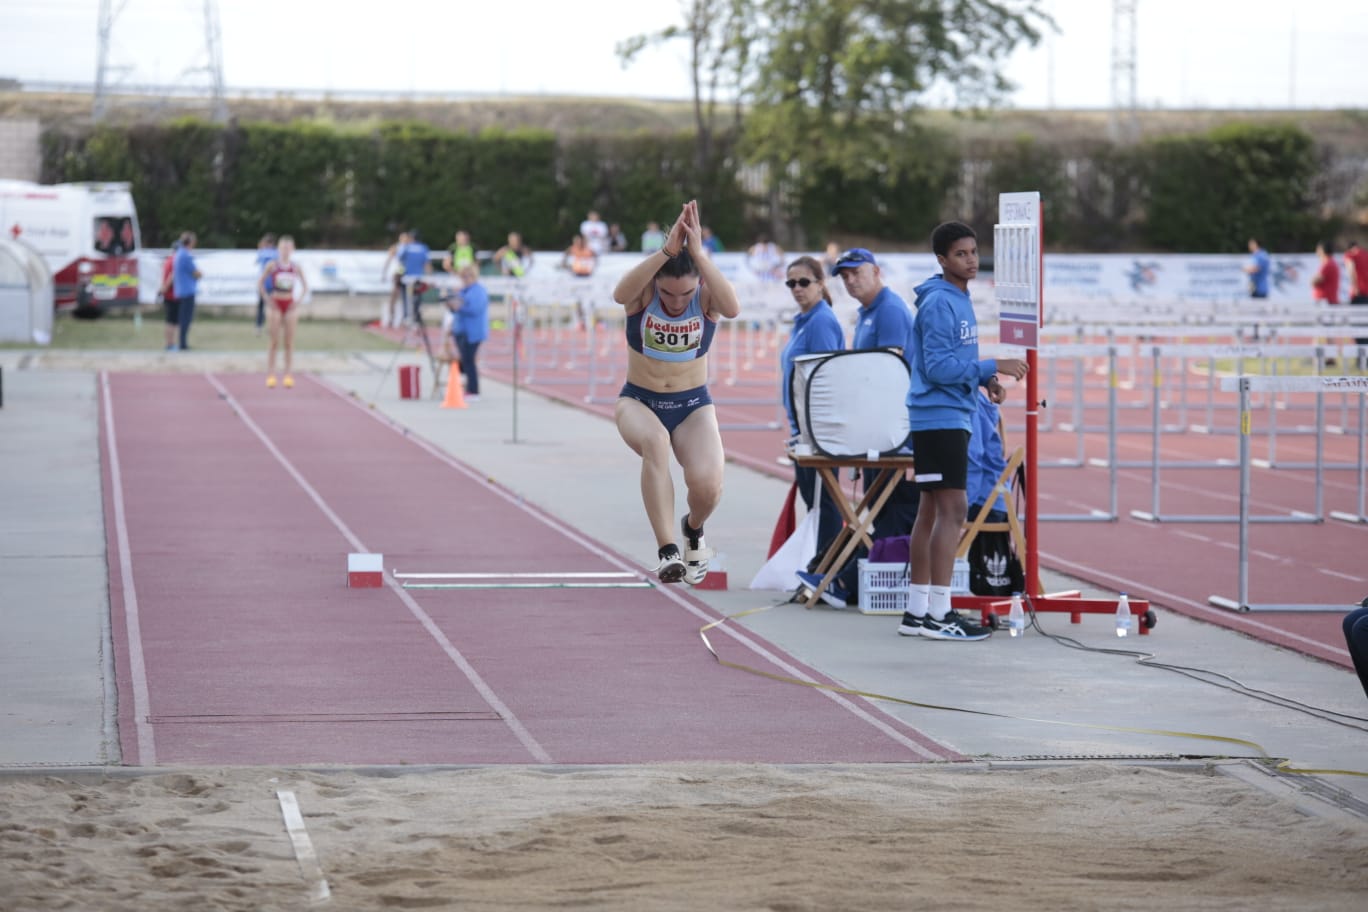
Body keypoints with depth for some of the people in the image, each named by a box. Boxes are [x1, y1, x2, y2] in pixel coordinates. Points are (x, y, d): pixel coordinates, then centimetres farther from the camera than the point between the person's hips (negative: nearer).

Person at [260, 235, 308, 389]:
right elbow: (260, 283, 1)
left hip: (290, 306, 2)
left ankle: (289, 375, 4)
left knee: (289, 343, 2)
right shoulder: (272, 265, -3)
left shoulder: (295, 267, 3)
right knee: (274, 342, -2)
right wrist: (267, 298, -7)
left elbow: (305, 286, 13)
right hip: (276, 305, -2)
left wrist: (299, 300, 1)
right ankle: (270, 375, 1)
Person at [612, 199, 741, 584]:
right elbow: (620, 294, -39)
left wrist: (697, 253, -44)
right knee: (655, 440, -37)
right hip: (639, 403, -1)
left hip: (693, 406, 1)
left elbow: (732, 308, -37)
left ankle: (693, 529, 17)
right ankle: (667, 550, -37)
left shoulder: (706, 295, -12)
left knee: (707, 485, -23)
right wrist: (667, 251, -48)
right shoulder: (643, 291, -13)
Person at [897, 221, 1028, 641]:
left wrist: (986, 379, 5)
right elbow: (938, 367, -20)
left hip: (953, 417, 10)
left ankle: (917, 612, 16)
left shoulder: (960, 300, 14)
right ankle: (937, 614, -12)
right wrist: (993, 366, -19)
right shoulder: (938, 303, -15)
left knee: (932, 511, 11)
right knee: (952, 509, -12)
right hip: (939, 417, -10)